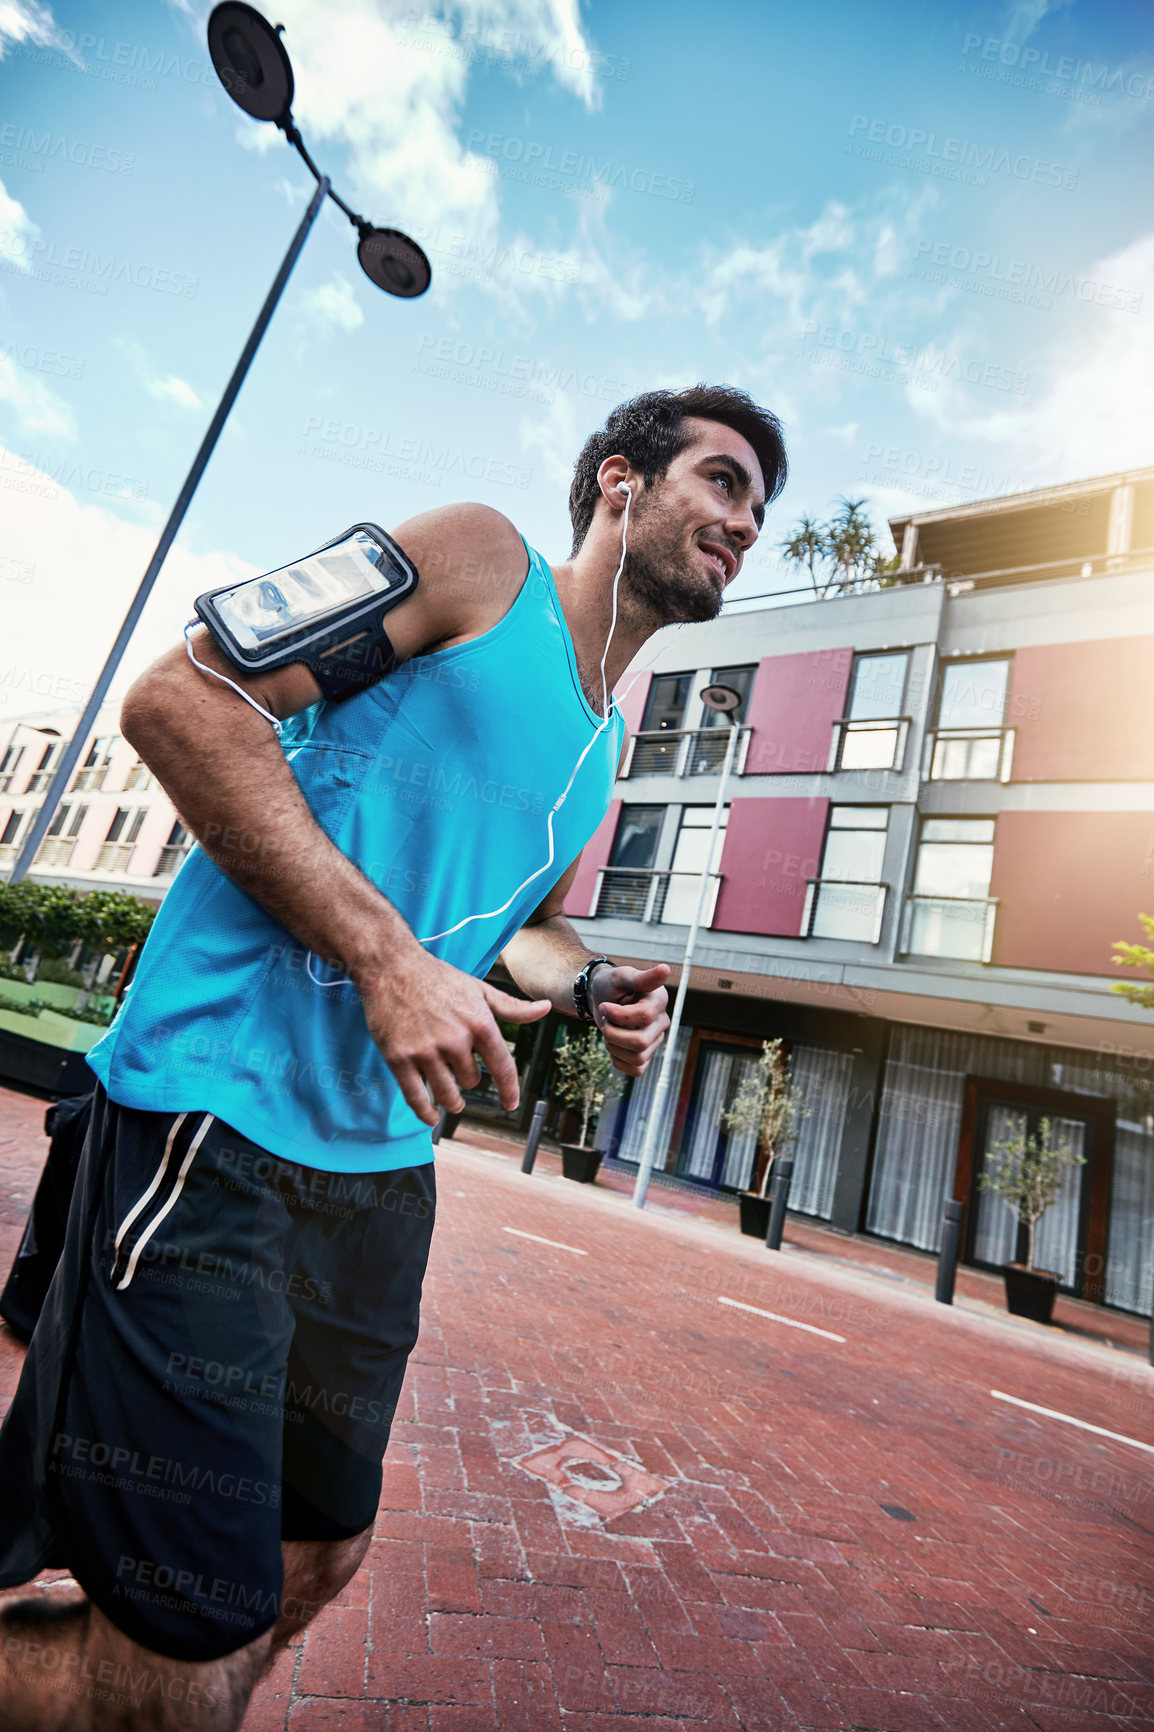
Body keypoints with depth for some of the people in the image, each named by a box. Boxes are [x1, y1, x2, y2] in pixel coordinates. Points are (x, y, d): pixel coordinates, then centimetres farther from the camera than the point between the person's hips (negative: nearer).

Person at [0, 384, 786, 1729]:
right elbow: (180, 699, -12)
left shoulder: (607, 747, 18)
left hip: (382, 1167, 8)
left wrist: (591, 987, 2)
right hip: (221, 1115, -8)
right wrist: (386, 956, -20)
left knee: (314, 1561, 21)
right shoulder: (481, 557, -3)